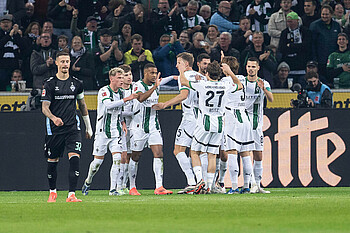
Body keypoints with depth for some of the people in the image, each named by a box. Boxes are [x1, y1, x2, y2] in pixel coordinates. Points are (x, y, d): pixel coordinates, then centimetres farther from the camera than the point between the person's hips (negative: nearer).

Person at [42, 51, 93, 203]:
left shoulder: (76, 83, 8)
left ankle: (71, 195, -18)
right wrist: (53, 118, -27)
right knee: (52, 161, 8)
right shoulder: (50, 84, -1)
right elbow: (44, 107, -5)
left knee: (74, 158, -16)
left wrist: (88, 127, 22)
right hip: (54, 129, -1)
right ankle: (52, 192, 29)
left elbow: (82, 105, 20)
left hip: (72, 128, 1)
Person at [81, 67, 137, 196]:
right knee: (98, 160, 1)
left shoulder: (120, 92, 9)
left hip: (116, 132, 5)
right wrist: (126, 99, -34)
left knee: (117, 158, -10)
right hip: (102, 131, -5)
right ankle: (88, 182, 27)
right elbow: (109, 105, -31)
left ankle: (113, 189, -7)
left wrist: (122, 123, 9)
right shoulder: (104, 91, -12)